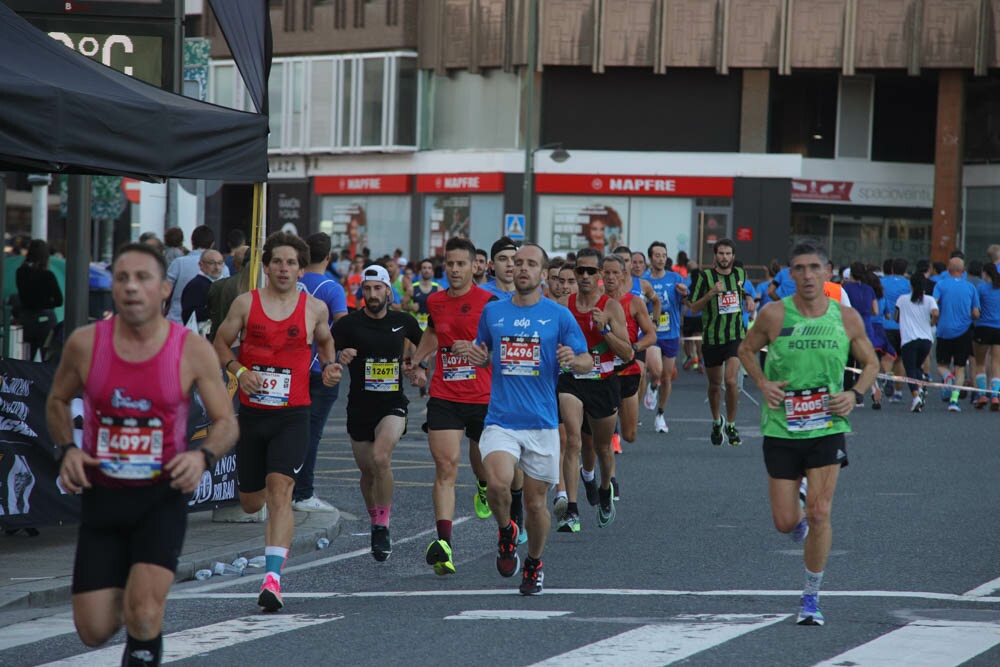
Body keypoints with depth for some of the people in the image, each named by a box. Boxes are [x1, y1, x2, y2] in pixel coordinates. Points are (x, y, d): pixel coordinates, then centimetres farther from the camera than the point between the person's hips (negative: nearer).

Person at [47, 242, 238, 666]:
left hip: (162, 496, -2)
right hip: (101, 496, 2)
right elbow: (57, 401, 12)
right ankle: (124, 594, 38)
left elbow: (226, 423, 0)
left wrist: (203, 456, -20)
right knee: (93, 631, 2)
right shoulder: (85, 344, -6)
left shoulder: (193, 351, -9)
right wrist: (67, 450, -6)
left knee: (144, 613, -21)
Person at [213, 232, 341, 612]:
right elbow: (221, 343, 10)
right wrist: (239, 371, -8)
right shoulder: (246, 303, 1)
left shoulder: (314, 308, 3)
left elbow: (325, 341, 23)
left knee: (280, 490, -19)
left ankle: (273, 576, -24)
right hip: (251, 412, 2)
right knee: (250, 503, 11)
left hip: (292, 414, -2)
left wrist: (329, 366, 3)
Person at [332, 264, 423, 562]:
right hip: (360, 405, 1)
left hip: (392, 405, -1)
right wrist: (340, 358, -20)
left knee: (381, 458, -25)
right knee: (367, 470, 9)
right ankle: (375, 521, 35)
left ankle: (383, 528, -17)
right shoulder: (349, 323, -3)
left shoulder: (403, 321, 3)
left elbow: (425, 344, 21)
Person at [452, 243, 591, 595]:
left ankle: (534, 564, 30)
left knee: (535, 501, 6)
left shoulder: (558, 315, 1)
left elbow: (587, 362, 3)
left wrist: (573, 360, -20)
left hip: (542, 423, 0)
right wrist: (477, 356, -3)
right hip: (501, 420, 0)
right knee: (498, 482, -24)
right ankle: (506, 532, 6)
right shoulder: (493, 311, 7)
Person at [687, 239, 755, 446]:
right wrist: (712, 293, -20)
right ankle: (717, 422, 35)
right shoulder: (705, 276, -5)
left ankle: (731, 424, 1)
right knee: (714, 384, 11)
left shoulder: (740, 274, 5)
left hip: (736, 335, 1)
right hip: (711, 336, -1)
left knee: (731, 380, -16)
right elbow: (693, 307, -6)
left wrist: (749, 299, 5)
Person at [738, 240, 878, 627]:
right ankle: (797, 506, 42)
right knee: (784, 522, 3)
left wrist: (855, 394, -6)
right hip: (781, 429, 0)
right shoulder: (774, 315, -5)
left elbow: (871, 363, 12)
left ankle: (811, 597, 4)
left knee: (819, 514, -11)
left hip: (827, 428, 0)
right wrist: (763, 383, -7)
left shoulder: (846, 318, -1)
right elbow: (746, 350, 11)